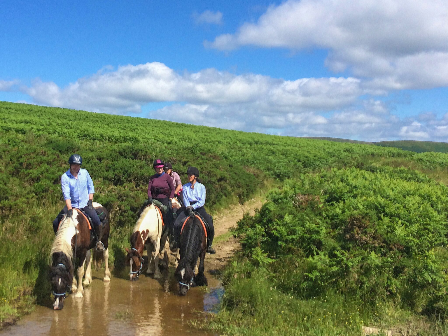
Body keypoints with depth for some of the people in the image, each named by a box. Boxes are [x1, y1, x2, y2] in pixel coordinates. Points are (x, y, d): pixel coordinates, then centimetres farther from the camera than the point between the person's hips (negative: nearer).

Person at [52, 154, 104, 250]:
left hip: (85, 204, 0)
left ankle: (98, 241, 3)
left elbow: (90, 187, 9)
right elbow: (66, 194, -18)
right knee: (56, 223, -11)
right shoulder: (65, 177, -10)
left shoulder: (85, 173, -2)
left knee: (96, 221, -21)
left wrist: (90, 201, -3)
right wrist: (70, 209, -27)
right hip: (71, 205, 0)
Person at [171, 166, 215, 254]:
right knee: (177, 224, -20)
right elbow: (185, 200, 1)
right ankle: (176, 242, 7)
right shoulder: (185, 187, 11)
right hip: (188, 208, 1)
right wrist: (188, 207, -19)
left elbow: (202, 201, -3)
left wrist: (193, 207, -16)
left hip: (199, 208, -1)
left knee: (210, 227, -19)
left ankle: (209, 246, 3)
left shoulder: (201, 187, 7)